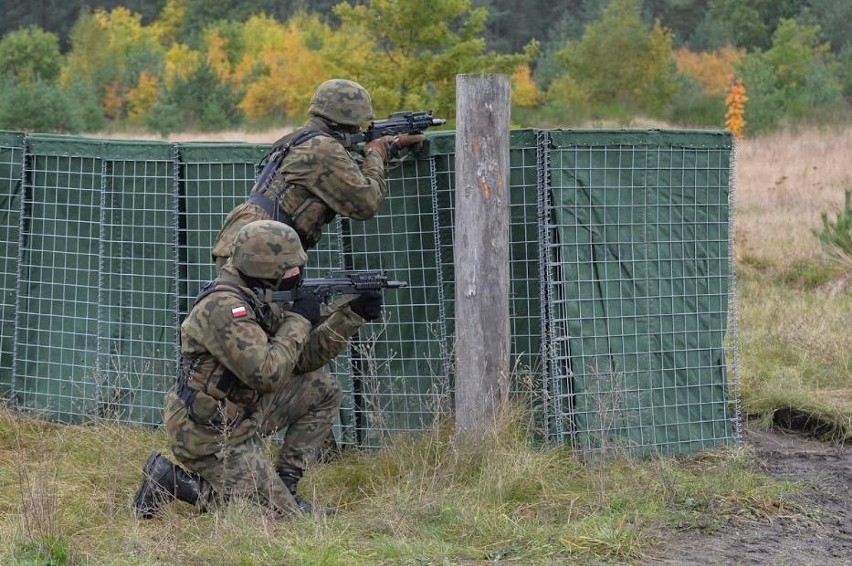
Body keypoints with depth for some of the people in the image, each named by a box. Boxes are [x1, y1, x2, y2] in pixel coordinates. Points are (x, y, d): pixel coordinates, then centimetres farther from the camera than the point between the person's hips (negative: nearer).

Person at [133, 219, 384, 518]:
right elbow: (267, 374, -30)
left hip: (242, 414, 10)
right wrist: (299, 320, -17)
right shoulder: (223, 307, -24)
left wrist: (352, 314, 0)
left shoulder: (257, 301, 6)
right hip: (209, 436, -10)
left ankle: (283, 483, 10)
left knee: (323, 390, 7)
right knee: (287, 516, -7)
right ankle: (170, 480, -3)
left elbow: (304, 357, 10)